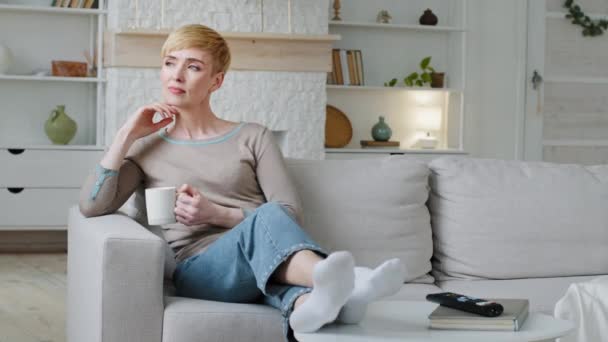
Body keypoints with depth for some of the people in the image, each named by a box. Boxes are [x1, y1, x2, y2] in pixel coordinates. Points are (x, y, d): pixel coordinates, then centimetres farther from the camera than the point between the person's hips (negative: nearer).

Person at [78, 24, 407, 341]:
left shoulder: (253, 137, 16)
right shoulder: (146, 148, 19)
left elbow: (290, 215, 5)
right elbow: (91, 206, 3)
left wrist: (217, 214, -8)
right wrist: (127, 134, 3)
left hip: (259, 260, 1)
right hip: (197, 269, -1)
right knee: (266, 217, -34)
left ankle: (306, 301, -72)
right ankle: (343, 284, -64)